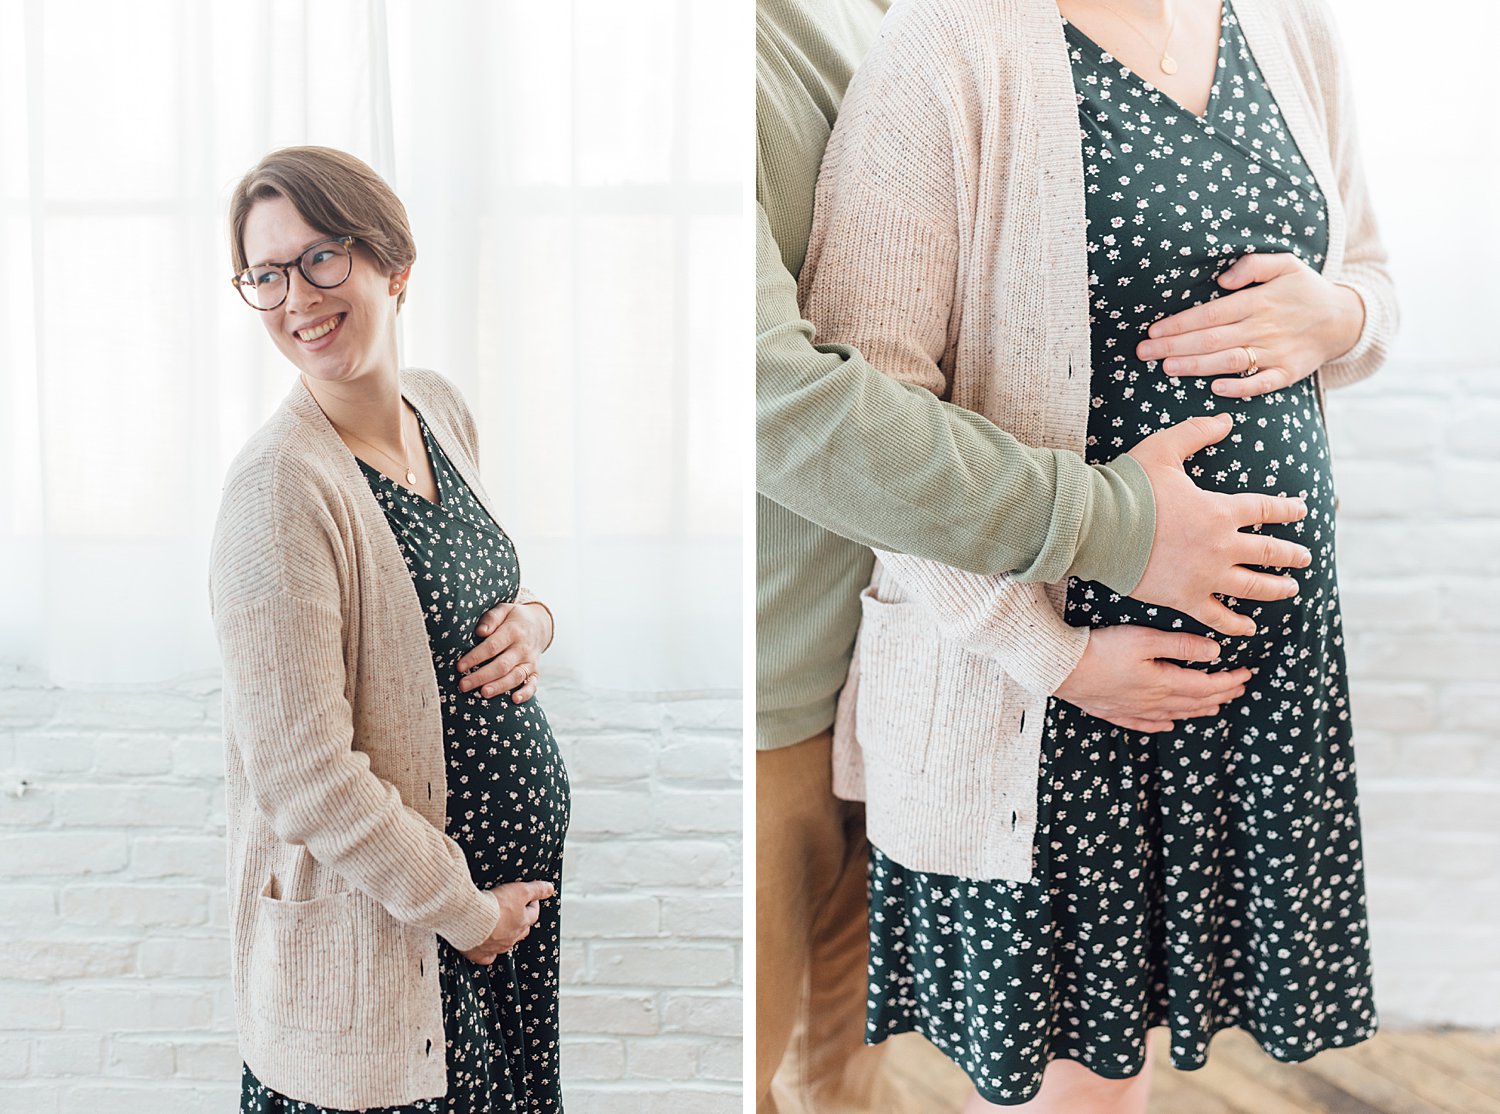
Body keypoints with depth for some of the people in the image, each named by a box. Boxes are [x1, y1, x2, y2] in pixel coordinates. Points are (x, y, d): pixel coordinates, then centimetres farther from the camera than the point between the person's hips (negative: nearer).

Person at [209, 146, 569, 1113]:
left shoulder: (441, 407, 0)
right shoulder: (280, 486, -24)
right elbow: (302, 776, -24)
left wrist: (532, 619, -7)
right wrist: (465, 912, -14)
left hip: (523, 845, 7)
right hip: (383, 916, -7)